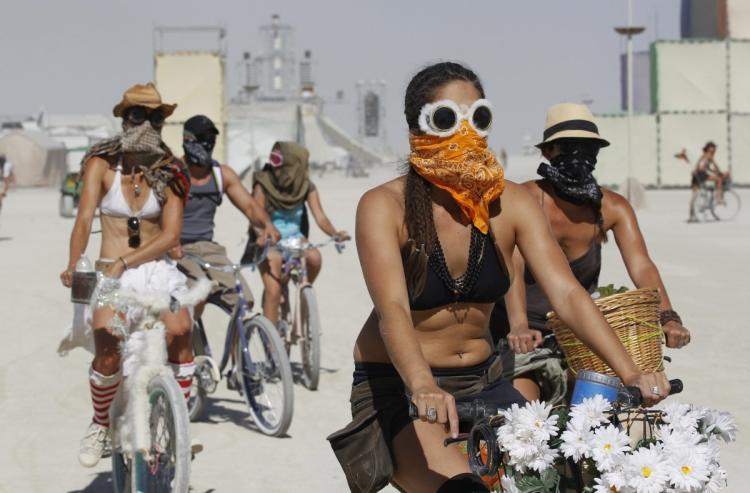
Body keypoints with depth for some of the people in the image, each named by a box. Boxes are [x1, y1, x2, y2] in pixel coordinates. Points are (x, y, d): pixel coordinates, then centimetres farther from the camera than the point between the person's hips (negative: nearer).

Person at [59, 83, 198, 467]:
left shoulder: (170, 173, 4)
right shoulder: (101, 165, 0)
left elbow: (170, 235, -4)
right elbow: (84, 219, -10)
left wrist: (124, 263, -16)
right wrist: (73, 266, -24)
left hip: (156, 269, 2)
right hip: (110, 273, -2)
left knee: (180, 335, -24)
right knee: (107, 355, -22)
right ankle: (100, 425, 5)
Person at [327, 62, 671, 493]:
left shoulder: (510, 203, -4)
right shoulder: (385, 207, -15)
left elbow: (567, 294, -14)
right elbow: (393, 310, -30)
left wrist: (630, 374, -28)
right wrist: (423, 388, -49)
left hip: (482, 381, 5)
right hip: (397, 387, -5)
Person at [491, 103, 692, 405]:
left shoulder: (613, 208, -1)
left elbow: (641, 267, -13)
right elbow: (513, 265, -28)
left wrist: (668, 318, -33)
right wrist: (519, 327, -45)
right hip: (524, 337, -4)